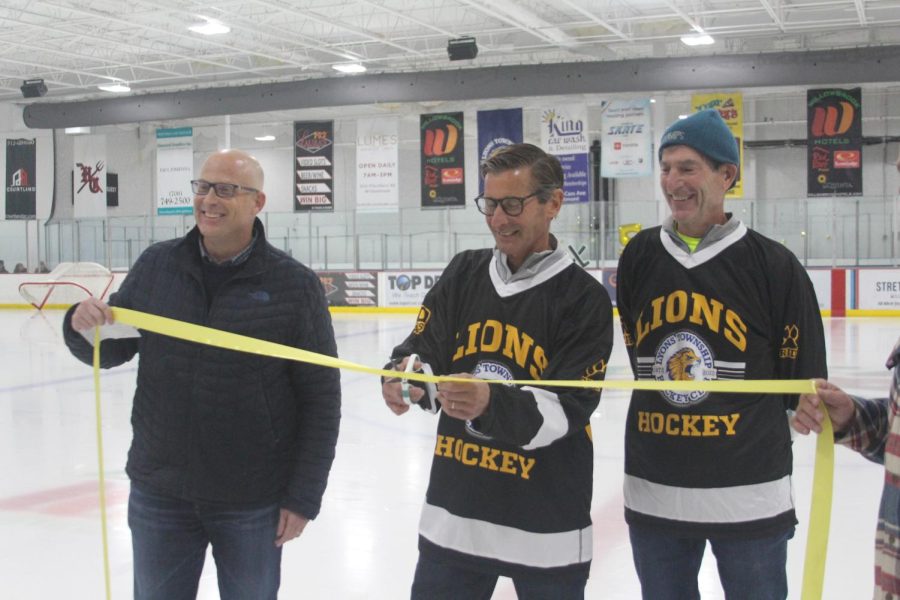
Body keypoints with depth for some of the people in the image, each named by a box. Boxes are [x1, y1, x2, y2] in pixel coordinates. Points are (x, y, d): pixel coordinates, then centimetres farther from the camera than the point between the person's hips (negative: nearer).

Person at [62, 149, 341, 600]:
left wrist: (303, 497, -9)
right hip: (158, 493, 3)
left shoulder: (295, 285, -11)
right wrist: (85, 327, -15)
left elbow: (320, 399, -9)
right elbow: (112, 351, 8)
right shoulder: (155, 265, -1)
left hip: (254, 502, -3)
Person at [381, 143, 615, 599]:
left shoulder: (584, 299, -9)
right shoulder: (463, 274, 4)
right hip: (453, 513, 4)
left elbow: (567, 410, -16)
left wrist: (493, 404, -34)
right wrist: (405, 377, -23)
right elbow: (422, 350, 0)